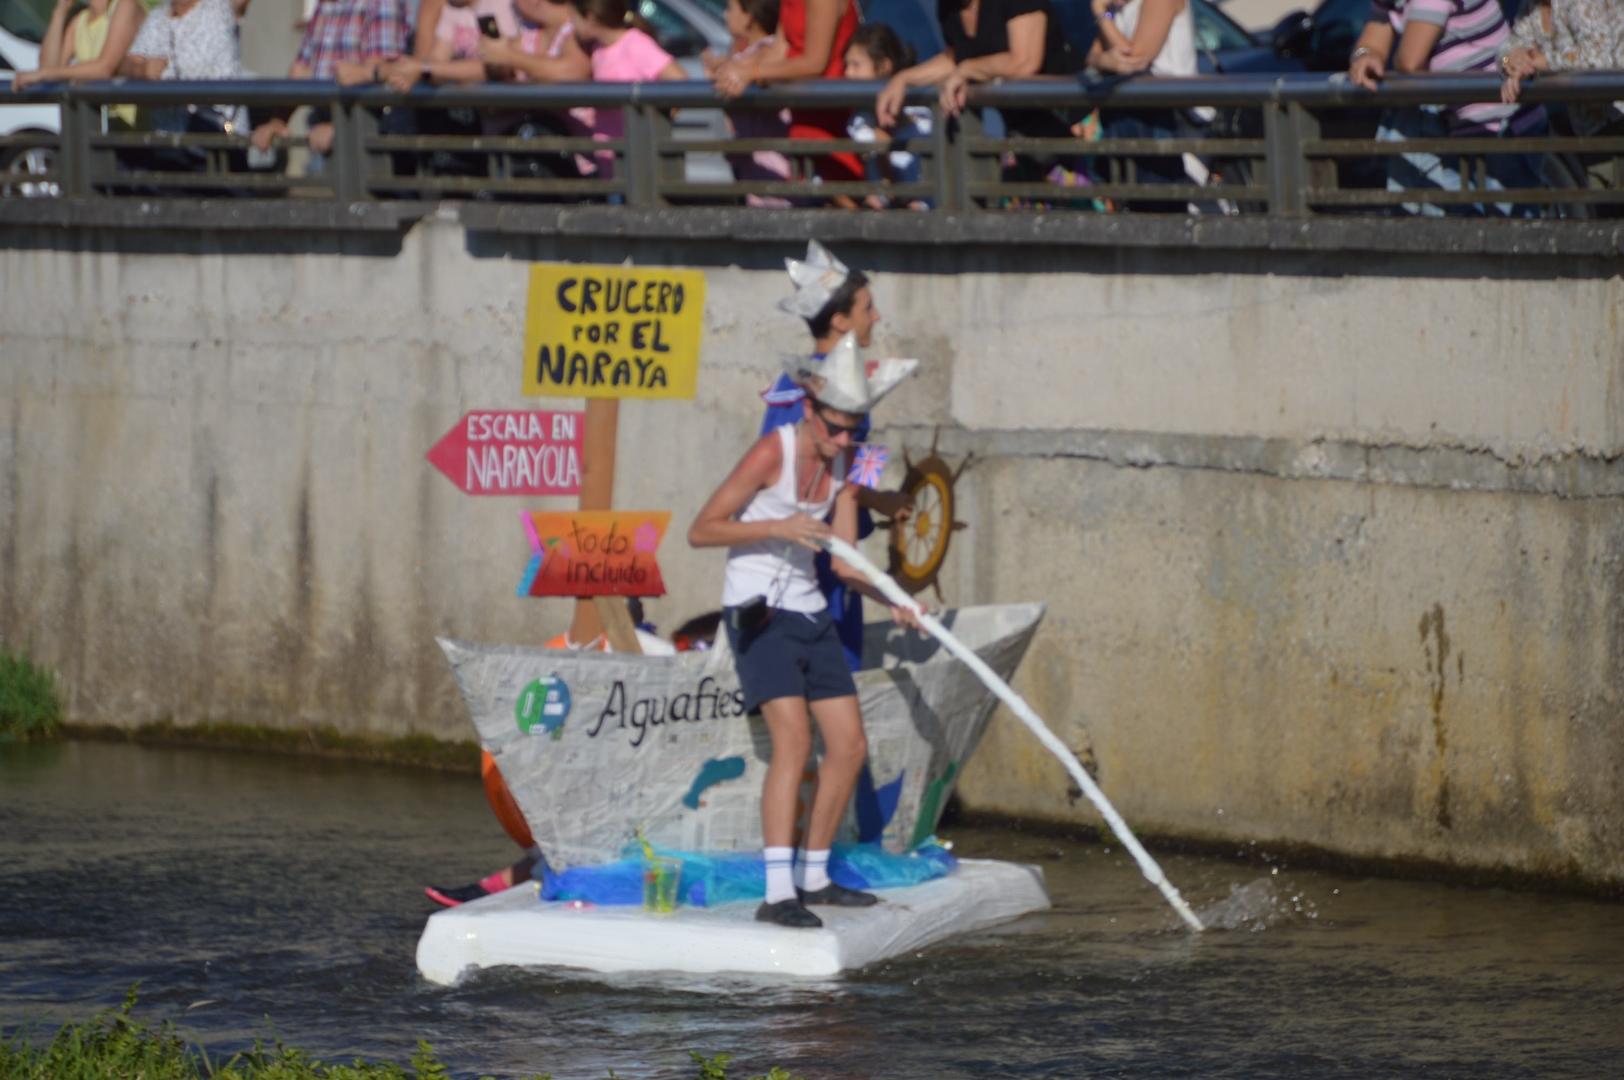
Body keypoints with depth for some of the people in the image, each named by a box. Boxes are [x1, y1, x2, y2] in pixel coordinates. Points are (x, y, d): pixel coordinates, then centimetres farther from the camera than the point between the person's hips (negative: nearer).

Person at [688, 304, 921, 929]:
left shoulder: (844, 466, 6)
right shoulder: (774, 451, -14)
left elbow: (844, 562, 6)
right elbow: (701, 530, -13)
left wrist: (892, 598, -10)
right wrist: (777, 527, -24)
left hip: (808, 613, 8)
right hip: (758, 612, -8)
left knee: (849, 746, 6)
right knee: (794, 738, -21)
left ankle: (815, 877, 20)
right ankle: (777, 892, -27)